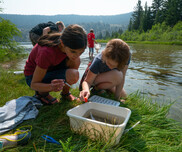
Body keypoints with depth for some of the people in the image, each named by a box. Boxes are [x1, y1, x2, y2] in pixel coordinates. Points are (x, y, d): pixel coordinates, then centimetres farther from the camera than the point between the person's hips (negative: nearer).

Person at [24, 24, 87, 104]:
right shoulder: (47, 52, -38)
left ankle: (65, 92, -3)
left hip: (52, 67, 6)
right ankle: (41, 93, -5)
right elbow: (33, 84, -28)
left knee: (76, 61, -22)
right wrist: (51, 87, -46)